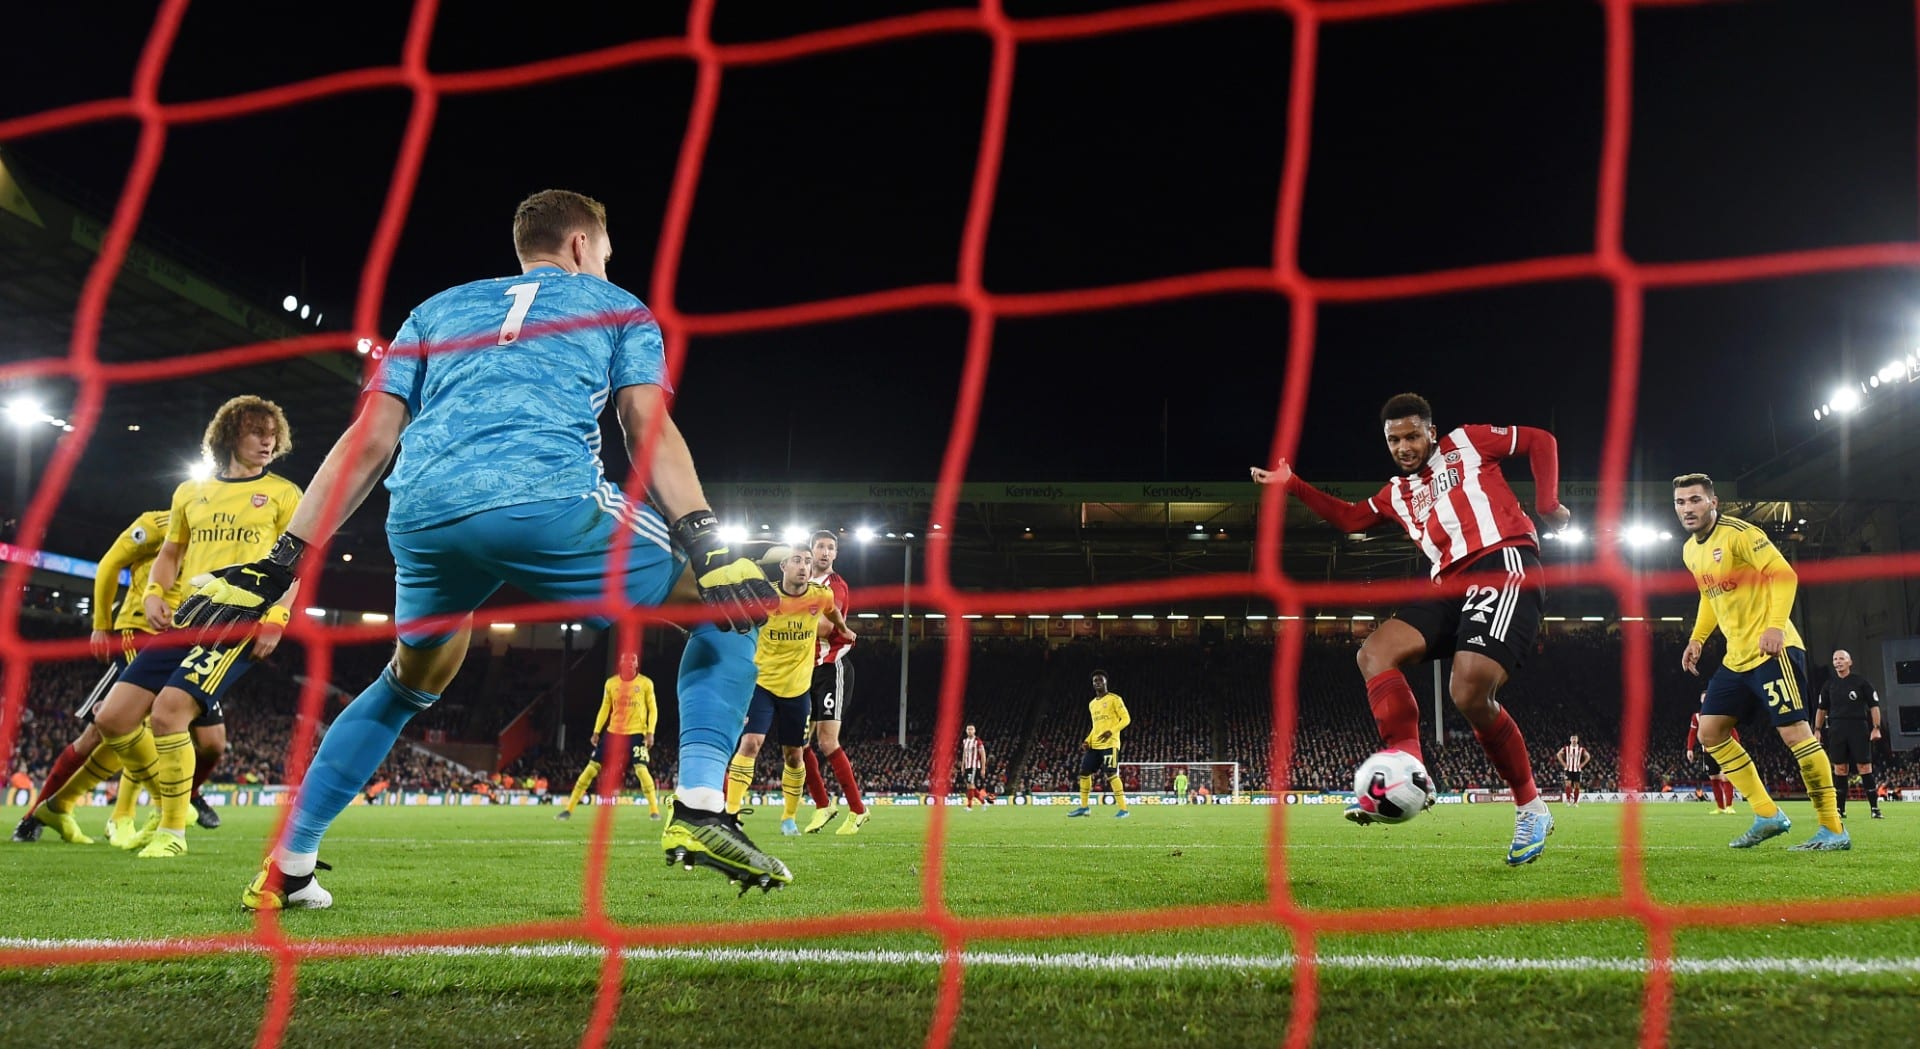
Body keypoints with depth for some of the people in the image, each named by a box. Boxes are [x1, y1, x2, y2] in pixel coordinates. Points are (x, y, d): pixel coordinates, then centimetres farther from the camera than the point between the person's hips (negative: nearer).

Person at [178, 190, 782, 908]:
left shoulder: (438, 309, 33)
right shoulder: (617, 307, 25)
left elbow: (368, 442, 22)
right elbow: (649, 429, 6)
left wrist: (278, 565, 20)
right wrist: (708, 546, -4)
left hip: (422, 517, 5)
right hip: (551, 503, -4)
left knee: (413, 681, 33)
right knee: (731, 606, 14)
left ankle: (287, 868, 29)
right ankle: (699, 812, -4)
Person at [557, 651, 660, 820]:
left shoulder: (646, 683, -3)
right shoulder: (611, 683, 4)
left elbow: (653, 709, 1)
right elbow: (605, 708, 12)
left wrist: (650, 732, -9)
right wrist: (596, 731, 6)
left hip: (637, 733, -3)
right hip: (613, 732, 3)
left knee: (641, 770, -16)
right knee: (592, 767, 0)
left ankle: (654, 810, -3)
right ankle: (569, 809, 6)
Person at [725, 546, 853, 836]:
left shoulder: (821, 596, -8)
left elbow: (833, 612, 17)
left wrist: (844, 630, 32)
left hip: (798, 690, 2)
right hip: (762, 683, -2)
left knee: (793, 756, 9)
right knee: (750, 743, -18)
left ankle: (789, 817, 26)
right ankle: (731, 813, -13)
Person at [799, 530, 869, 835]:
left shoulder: (835, 585, -8)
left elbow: (823, 629, -21)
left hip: (831, 668, -7)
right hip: (808, 670, 7)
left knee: (827, 742, -13)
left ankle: (857, 810, -1)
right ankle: (823, 805, 18)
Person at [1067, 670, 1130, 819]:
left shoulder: (1114, 699, -4)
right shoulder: (1092, 704, 18)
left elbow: (1126, 719, -10)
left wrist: (1111, 731, -22)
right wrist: (1088, 740, 11)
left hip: (1109, 744, -8)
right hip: (1094, 745, 8)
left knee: (1111, 775, -15)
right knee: (1084, 772, 6)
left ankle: (1124, 810, -12)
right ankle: (1084, 807, 17)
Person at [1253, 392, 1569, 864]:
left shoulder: (1466, 443, 12)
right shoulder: (1397, 494, 26)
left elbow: (1541, 441, 15)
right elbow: (1350, 518, 31)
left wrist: (1547, 505, 3)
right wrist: (1292, 485, 25)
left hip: (1504, 564, -7)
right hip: (1452, 585, 7)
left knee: (1470, 692, -24)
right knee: (1374, 653, -11)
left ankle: (1532, 809, -5)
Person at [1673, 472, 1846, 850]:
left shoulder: (1739, 534, -13)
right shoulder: (1690, 551, 13)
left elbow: (1783, 574, -20)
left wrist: (1776, 626, -31)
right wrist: (1697, 639, 16)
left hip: (1772, 651, -9)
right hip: (1736, 658, 9)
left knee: (1794, 732, -12)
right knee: (1709, 733, 7)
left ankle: (1833, 829, -2)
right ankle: (1767, 815, 13)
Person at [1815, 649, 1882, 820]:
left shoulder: (1861, 682, 2)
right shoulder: (1829, 685, 12)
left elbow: (1874, 705, 2)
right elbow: (1821, 709, 18)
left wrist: (1876, 728, -6)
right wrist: (1817, 729, 12)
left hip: (1859, 729, -3)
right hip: (1836, 730, 3)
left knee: (1865, 768, -6)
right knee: (1840, 769, 3)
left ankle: (1875, 808, -1)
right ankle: (1840, 809, 6)